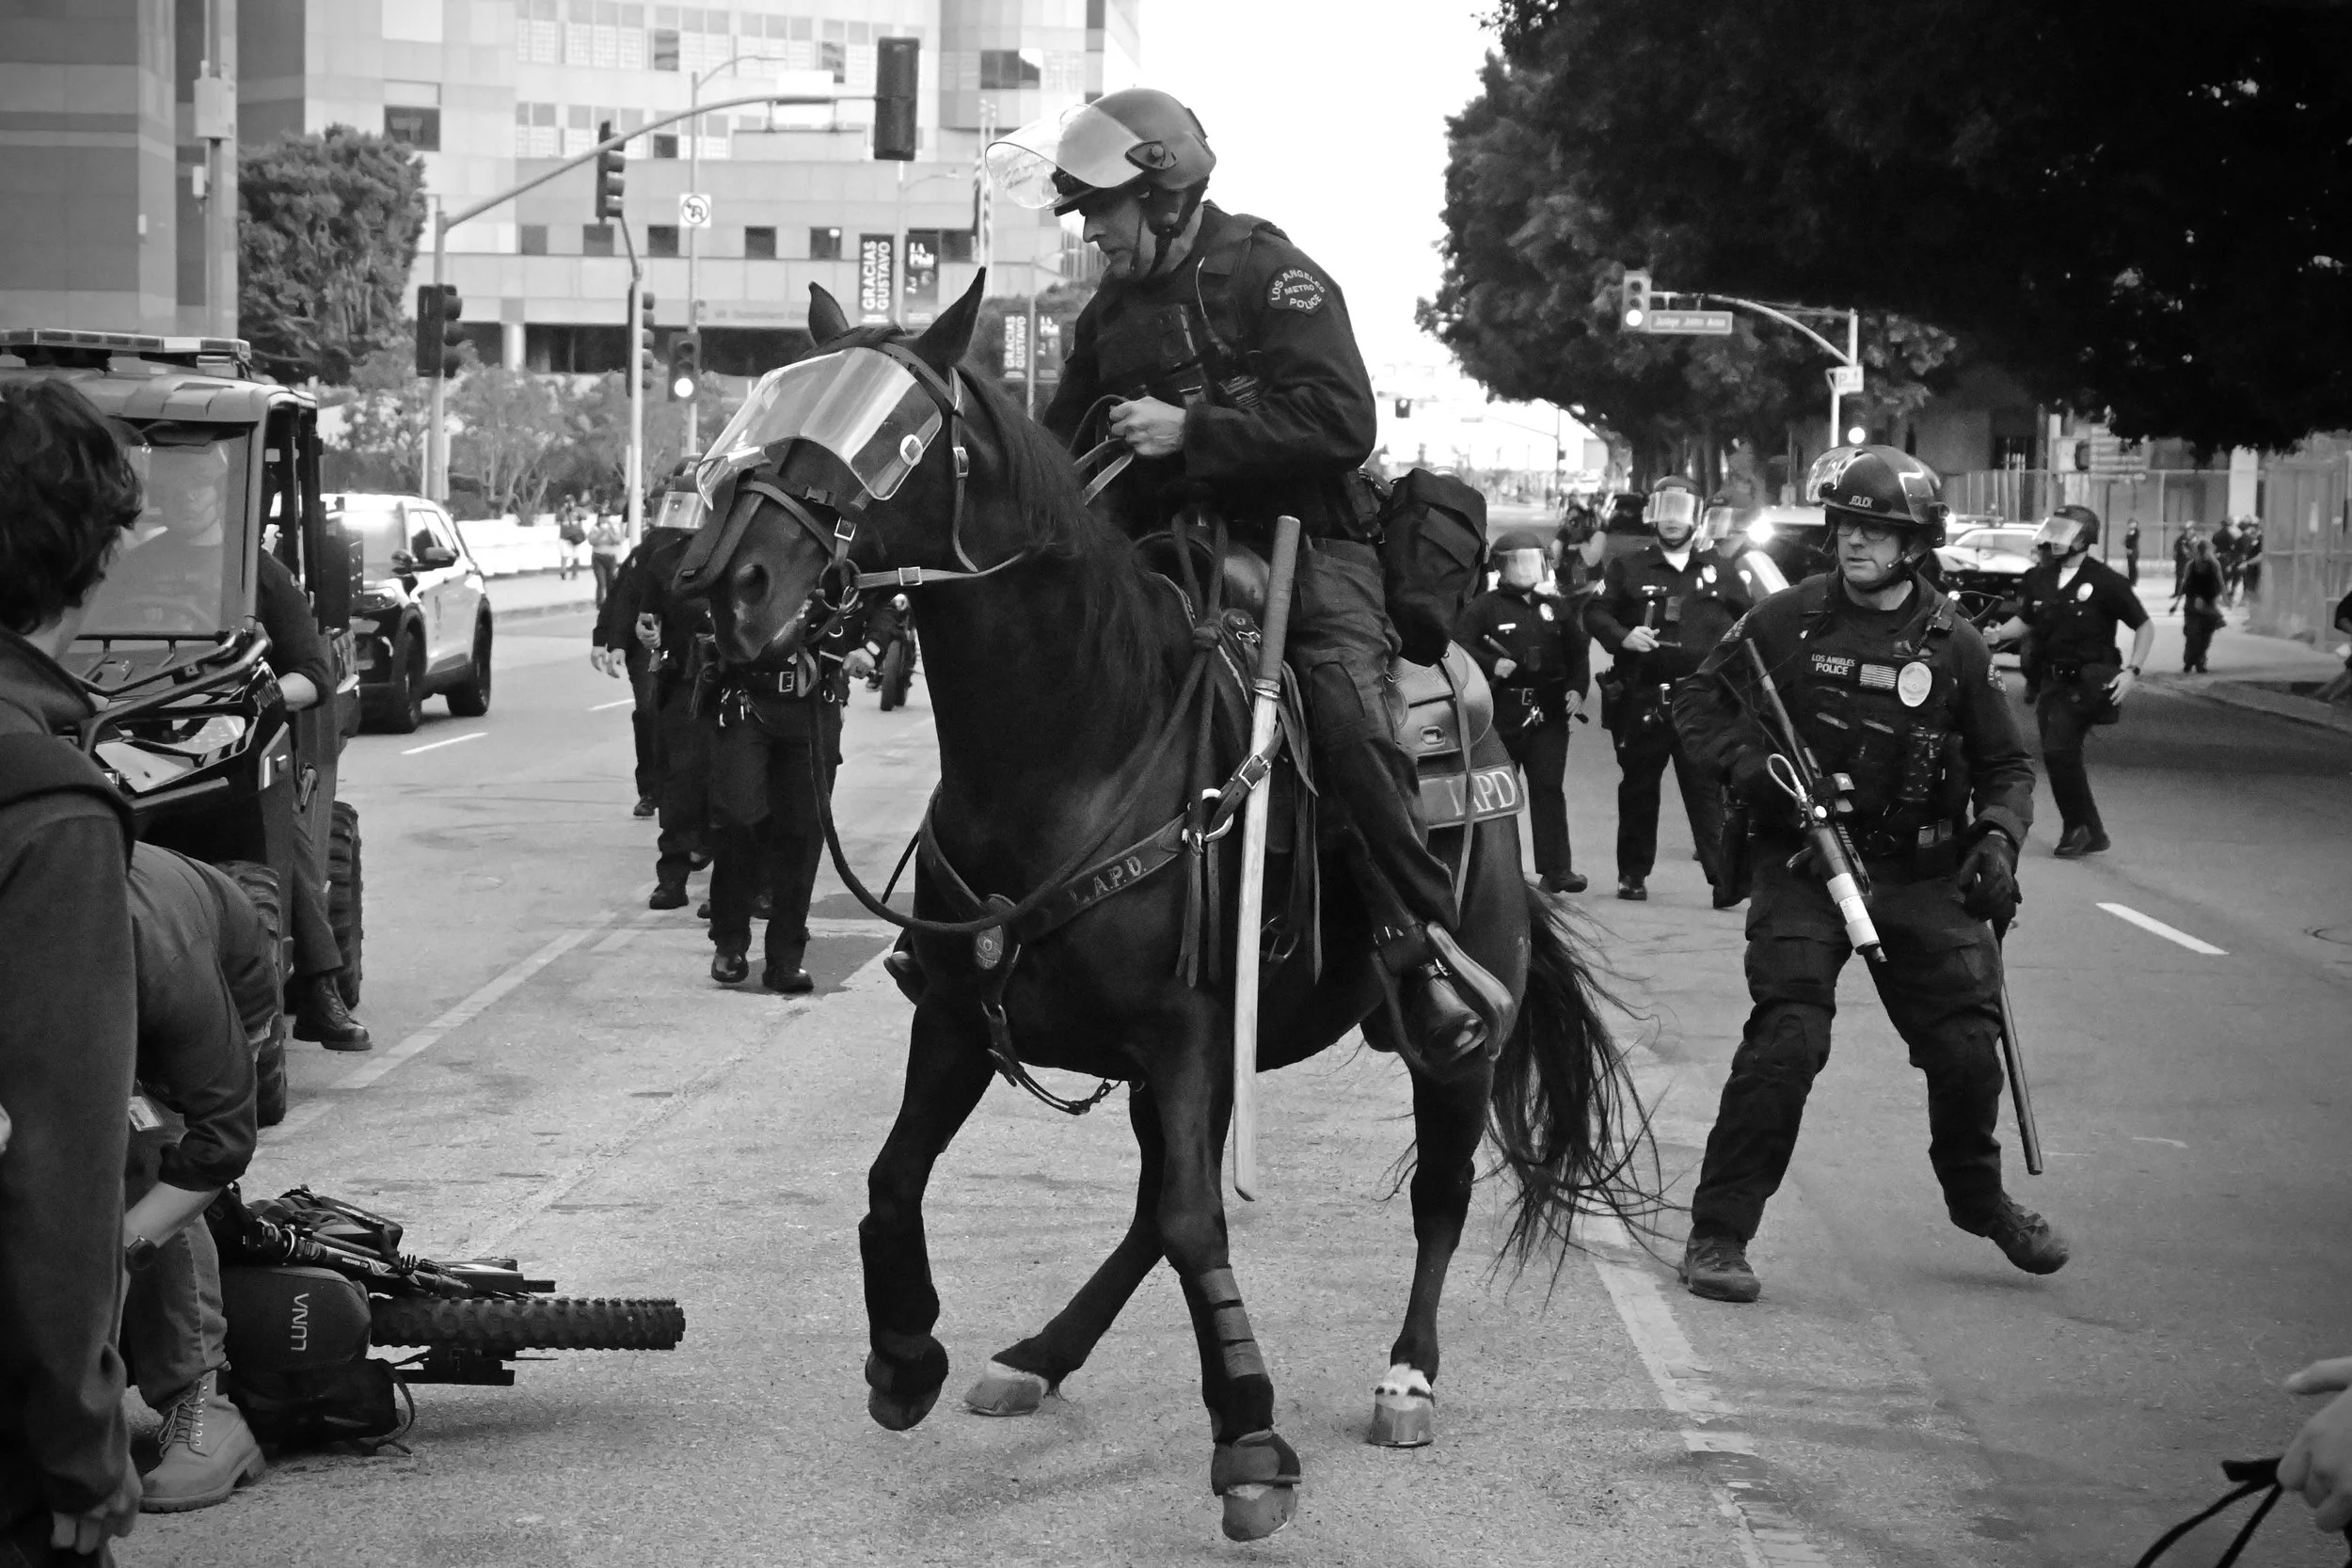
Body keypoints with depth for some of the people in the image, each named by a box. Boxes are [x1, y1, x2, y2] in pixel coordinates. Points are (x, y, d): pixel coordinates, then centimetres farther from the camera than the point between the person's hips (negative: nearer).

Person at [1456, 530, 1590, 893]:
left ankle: (1556, 868, -9)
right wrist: (1492, 664, -21)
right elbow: (1460, 645, -7)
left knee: (1548, 787, -6)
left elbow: (1579, 651, 20)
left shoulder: (1556, 608, 16)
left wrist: (1577, 688, 4)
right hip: (1502, 713, -2)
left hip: (1549, 713, 2)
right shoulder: (1484, 607, 3)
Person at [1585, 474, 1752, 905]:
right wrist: (1623, 636, -16)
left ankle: (1724, 877, -14)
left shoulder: (1718, 570, 13)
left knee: (1708, 790, -8)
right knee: (1638, 790, 8)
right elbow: (1595, 612, 3)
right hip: (1641, 702, 0)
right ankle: (1632, 874, 20)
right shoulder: (1628, 569, 9)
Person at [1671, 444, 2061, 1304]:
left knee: (1967, 1046, 4)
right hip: (1802, 863, -2)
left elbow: (2006, 765, 10)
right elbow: (1697, 701, 5)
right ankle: (1718, 1233, -7)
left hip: (1922, 874, 3)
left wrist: (1997, 837, -8)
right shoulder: (1788, 619, -3)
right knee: (1786, 1039, -16)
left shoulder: (1953, 644, 1)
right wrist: (1754, 767, -11)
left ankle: (1979, 1200, 33)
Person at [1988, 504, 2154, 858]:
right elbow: (2024, 621, 20)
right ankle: (2092, 833, 21)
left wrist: (2132, 670, -11)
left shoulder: (2104, 582, -9)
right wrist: (1997, 634, 0)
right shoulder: (2040, 578, 7)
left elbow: (2145, 626, -2)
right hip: (2051, 680, 7)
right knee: (2063, 756, 8)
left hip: (2087, 682, -6)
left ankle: (2078, 827, -1)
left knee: (2058, 750, -17)